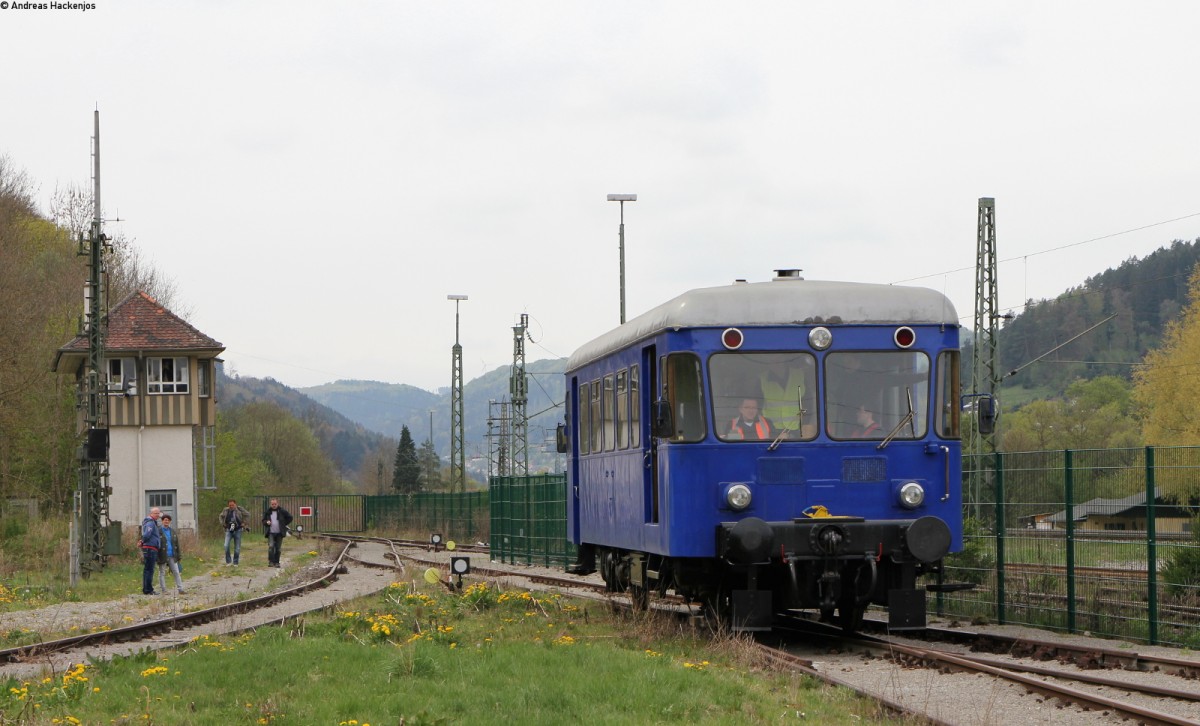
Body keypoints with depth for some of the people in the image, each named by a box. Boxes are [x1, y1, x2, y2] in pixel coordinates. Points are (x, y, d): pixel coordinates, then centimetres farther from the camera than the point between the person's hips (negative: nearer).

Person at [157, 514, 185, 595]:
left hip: (172, 557, 4)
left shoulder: (173, 532, 13)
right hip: (163, 557, -4)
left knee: (176, 572, 1)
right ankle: (163, 590, 6)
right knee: (162, 573, 2)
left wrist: (179, 556, 12)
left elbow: (177, 544, 17)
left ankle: (180, 589, 0)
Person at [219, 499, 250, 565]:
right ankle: (228, 561, -3)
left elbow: (247, 515, 2)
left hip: (238, 530, -1)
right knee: (226, 546, -15)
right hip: (229, 530, 1)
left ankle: (235, 562, 17)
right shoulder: (226, 510, -1)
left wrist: (244, 524, -2)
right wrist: (223, 524, 9)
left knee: (237, 548, 4)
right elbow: (221, 516, 19)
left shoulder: (239, 509, -9)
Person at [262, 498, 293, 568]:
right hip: (271, 533, 0)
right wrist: (266, 522, -7)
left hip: (279, 533, 0)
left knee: (278, 548, 4)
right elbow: (263, 520, 14)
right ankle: (271, 561, -13)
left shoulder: (282, 511, 1)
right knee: (271, 546, -16)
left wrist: (284, 524, 2)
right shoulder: (267, 511, 5)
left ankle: (276, 562, 11)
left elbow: (289, 518, 8)